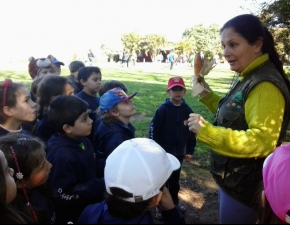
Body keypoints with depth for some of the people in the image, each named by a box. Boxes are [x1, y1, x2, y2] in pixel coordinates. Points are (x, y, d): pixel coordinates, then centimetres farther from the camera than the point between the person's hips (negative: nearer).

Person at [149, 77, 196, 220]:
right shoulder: (163, 109, -13)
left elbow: (191, 132, 6)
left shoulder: (187, 111, -1)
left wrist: (189, 151, 8)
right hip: (164, 153, -3)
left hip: (179, 153, 4)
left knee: (175, 179, 19)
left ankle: (174, 201, 40)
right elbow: (153, 130, -12)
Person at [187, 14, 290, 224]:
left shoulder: (265, 86, -25)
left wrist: (205, 131, -33)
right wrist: (207, 96, 5)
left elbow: (261, 141, -32)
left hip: (245, 186, -10)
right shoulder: (248, 78, 6)